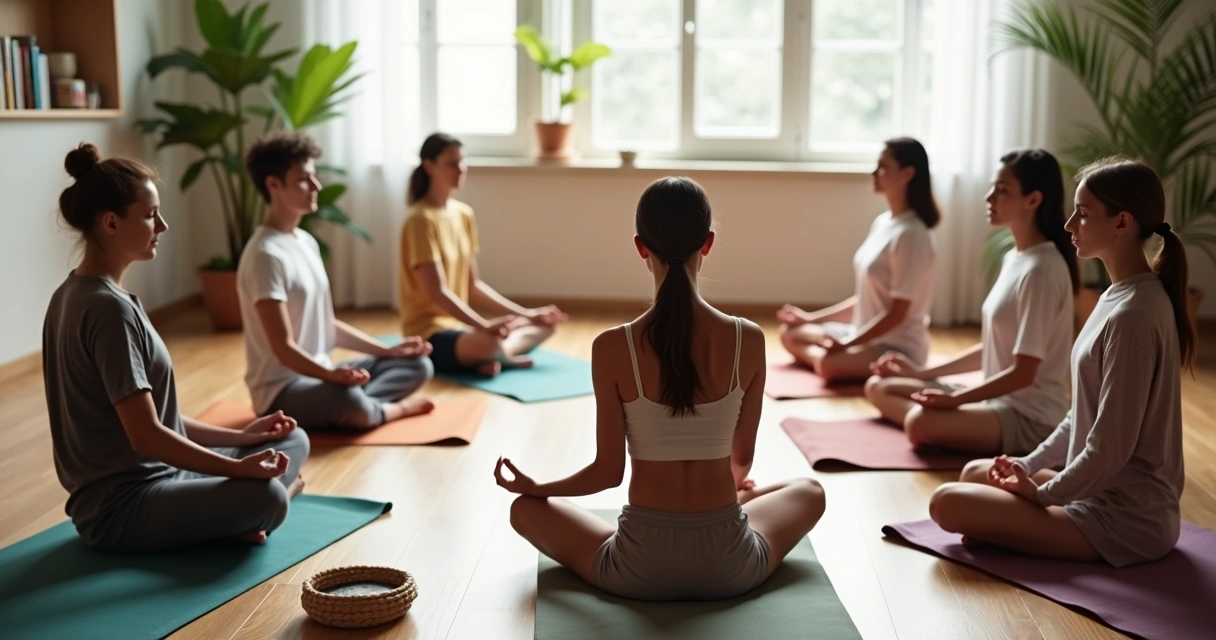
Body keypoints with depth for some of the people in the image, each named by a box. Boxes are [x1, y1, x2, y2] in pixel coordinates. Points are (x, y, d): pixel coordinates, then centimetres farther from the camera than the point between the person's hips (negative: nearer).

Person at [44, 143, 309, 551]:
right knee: (265, 499, -33)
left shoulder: (77, 295, 11)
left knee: (293, 441, 12)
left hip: (147, 477, 10)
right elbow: (146, 435, -23)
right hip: (119, 506, -10)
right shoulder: (109, 308, -19)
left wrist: (239, 438, 10)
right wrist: (239, 468, -18)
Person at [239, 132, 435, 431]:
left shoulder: (307, 242, 10)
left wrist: (388, 350, 10)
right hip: (281, 388, -9)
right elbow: (283, 348, -22)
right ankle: (394, 408, -6)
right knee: (348, 400, -38)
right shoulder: (266, 255, -19)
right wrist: (332, 375, -37)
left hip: (318, 374, 9)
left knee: (417, 366, 8)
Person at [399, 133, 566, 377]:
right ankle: (502, 355, -8)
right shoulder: (421, 219, -14)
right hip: (430, 333, -9)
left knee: (544, 323, 9)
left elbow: (474, 285, 12)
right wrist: (484, 326, -32)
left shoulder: (464, 213, 10)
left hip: (460, 323, 9)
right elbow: (437, 292, -21)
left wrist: (527, 314, 6)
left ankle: (493, 356, -13)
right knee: (489, 343, -40)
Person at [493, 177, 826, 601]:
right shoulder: (749, 340, -8)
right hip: (729, 565, 2)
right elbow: (743, 458, 5)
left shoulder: (612, 347, -13)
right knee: (809, 491, 32)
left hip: (641, 568, -2)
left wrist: (534, 487, 13)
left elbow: (608, 471, -7)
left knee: (525, 509, 25)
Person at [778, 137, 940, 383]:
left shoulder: (910, 234, -20)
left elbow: (897, 313, -20)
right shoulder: (881, 223, 7)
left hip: (898, 348, -9)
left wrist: (847, 344, -21)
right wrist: (812, 318, 12)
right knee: (791, 333, 10)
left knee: (827, 363, -34)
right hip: (868, 335, 9)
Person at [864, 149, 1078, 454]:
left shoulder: (1041, 270, -19)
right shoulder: (1013, 258, 10)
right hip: (998, 399, 10)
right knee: (879, 386, 9)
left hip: (1032, 416, -10)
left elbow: (1023, 373, -21)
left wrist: (954, 399, -21)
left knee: (921, 422, -36)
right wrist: (923, 373, 15)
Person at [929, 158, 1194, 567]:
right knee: (975, 473, 22)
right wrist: (1029, 466, 8)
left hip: (1125, 516, -10)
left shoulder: (1132, 315, -24)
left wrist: (1041, 493, -11)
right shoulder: (1123, 297, 7)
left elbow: (1110, 449, -23)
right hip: (1107, 490, 10)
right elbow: (1084, 416, 14)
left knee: (948, 503, -17)